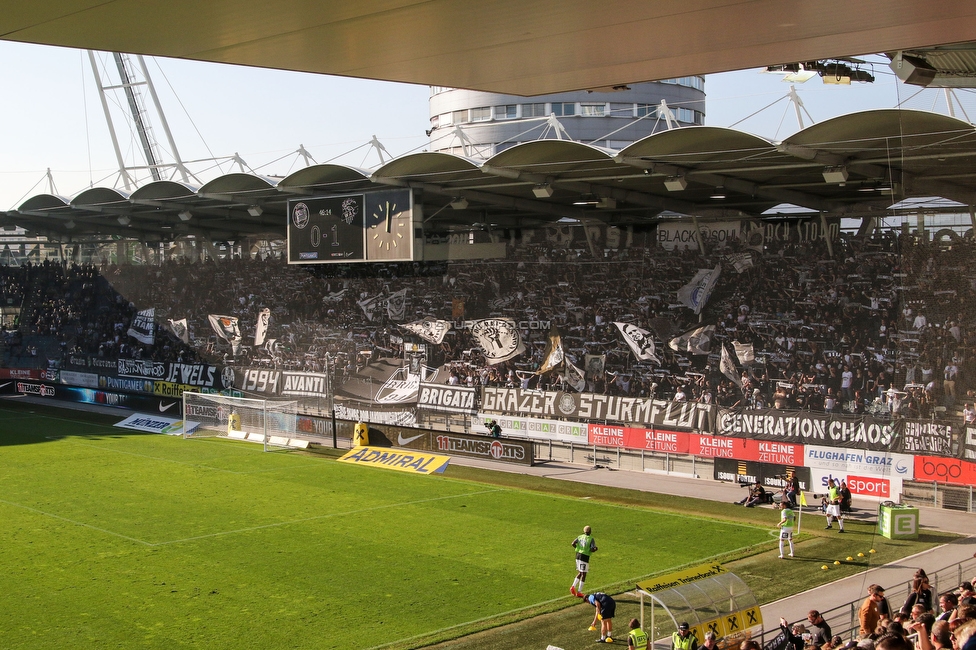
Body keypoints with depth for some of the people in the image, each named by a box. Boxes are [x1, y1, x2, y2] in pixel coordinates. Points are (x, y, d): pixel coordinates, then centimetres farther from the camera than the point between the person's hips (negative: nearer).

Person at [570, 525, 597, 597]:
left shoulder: (580, 537, 7)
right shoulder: (591, 539, -7)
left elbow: (573, 543, -5)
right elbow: (592, 549, -17)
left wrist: (578, 548, 12)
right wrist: (595, 549, 6)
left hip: (578, 555, 6)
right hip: (585, 557, -6)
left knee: (580, 573, 21)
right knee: (583, 574, 3)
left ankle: (573, 587, 8)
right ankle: (579, 592, 5)